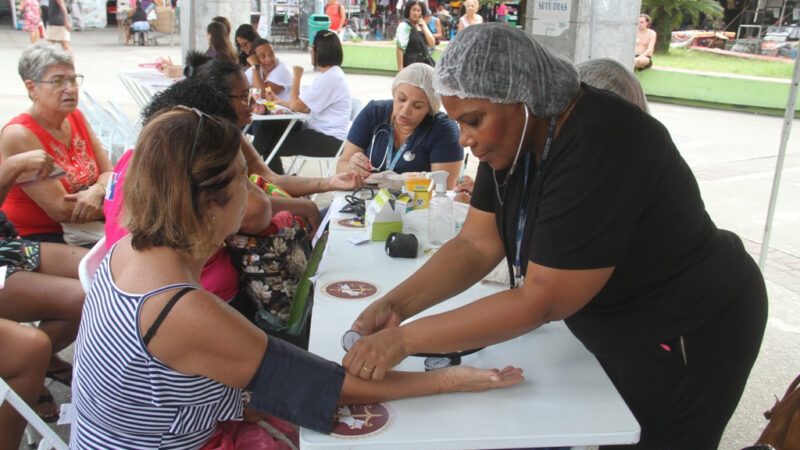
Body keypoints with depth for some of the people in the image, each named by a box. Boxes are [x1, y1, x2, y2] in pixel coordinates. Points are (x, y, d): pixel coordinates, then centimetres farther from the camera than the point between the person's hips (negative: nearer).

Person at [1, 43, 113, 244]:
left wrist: (96, 192, -19)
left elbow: (108, 173, 5)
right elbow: (61, 210, -20)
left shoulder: (76, 117, 7)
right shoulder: (18, 135, -15)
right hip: (35, 239, -7)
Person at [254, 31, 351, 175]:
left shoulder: (330, 79, -20)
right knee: (269, 126, 0)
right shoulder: (333, 74, 13)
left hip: (329, 141, -10)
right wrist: (279, 101, 14)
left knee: (270, 147, -9)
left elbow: (295, 106, -18)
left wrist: (297, 76, -6)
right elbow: (307, 108, 14)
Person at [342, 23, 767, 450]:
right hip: (616, 333, 7)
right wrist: (394, 305, -19)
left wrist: (405, 338, -31)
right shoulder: (514, 134, -7)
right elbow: (476, 245, -6)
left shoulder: (599, 148, -33)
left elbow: (541, 301, -33)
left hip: (688, 341, -7)